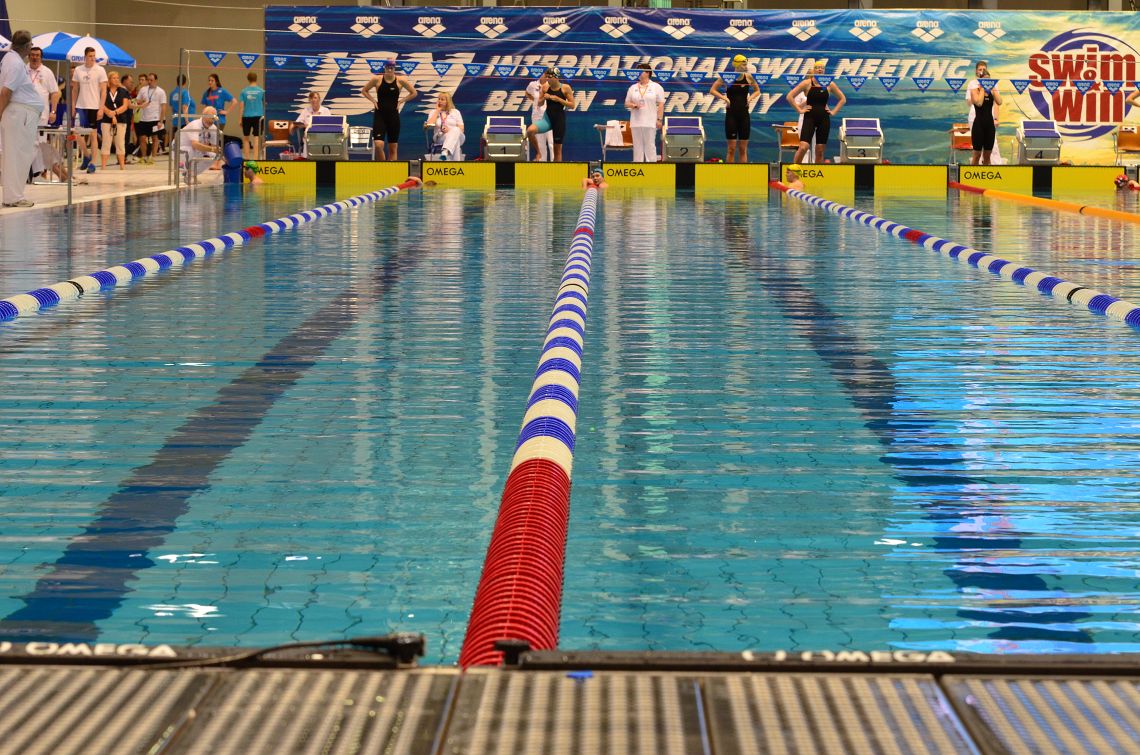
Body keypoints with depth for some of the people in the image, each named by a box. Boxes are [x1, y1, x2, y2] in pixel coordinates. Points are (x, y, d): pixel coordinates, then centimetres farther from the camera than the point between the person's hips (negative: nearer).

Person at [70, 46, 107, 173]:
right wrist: (73, 106, 7)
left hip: (94, 107, -3)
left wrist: (101, 108, -12)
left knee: (93, 134, 0)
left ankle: (92, 163, 4)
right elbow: (75, 90, 12)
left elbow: (103, 90, -5)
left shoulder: (100, 70, -4)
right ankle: (86, 156, 20)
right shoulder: (78, 70, 6)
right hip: (80, 106, 3)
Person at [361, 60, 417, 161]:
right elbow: (364, 91, 11)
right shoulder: (377, 79, -3)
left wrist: (401, 101, -1)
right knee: (378, 145, -15)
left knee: (393, 148, 5)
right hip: (379, 115, -1)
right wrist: (373, 101, -1)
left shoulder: (400, 80, -2)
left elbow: (414, 93, 8)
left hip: (393, 115, 1)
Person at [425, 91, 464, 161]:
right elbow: (429, 125, -3)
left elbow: (461, 129, 6)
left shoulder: (455, 112, 17)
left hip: (456, 135, 1)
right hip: (440, 137, 0)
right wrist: (437, 110, 4)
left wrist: (450, 130, -15)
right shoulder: (434, 112, 18)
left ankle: (445, 152, -64)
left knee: (455, 130, -39)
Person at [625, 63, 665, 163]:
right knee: (637, 146, 4)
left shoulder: (656, 87, 2)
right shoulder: (633, 88, 13)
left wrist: (659, 119, -8)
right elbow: (627, 103, 15)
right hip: (636, 122, 4)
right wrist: (633, 105, -8)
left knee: (650, 145, -4)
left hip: (650, 122, -4)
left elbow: (661, 105, -1)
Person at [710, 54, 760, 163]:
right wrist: (724, 98, -14)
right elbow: (713, 90, -1)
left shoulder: (748, 77, 2)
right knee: (732, 148, -2)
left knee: (743, 149, 5)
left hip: (744, 114, 3)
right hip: (731, 114, -3)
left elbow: (757, 91, 16)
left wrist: (751, 97, -3)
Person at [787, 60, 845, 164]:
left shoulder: (830, 84, 5)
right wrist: (799, 110, -6)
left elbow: (843, 99, 16)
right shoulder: (807, 83, -3)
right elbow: (790, 96, -3)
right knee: (803, 147, -16)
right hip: (810, 118, -3)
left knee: (820, 150, 5)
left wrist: (834, 111, 6)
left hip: (824, 119, 3)